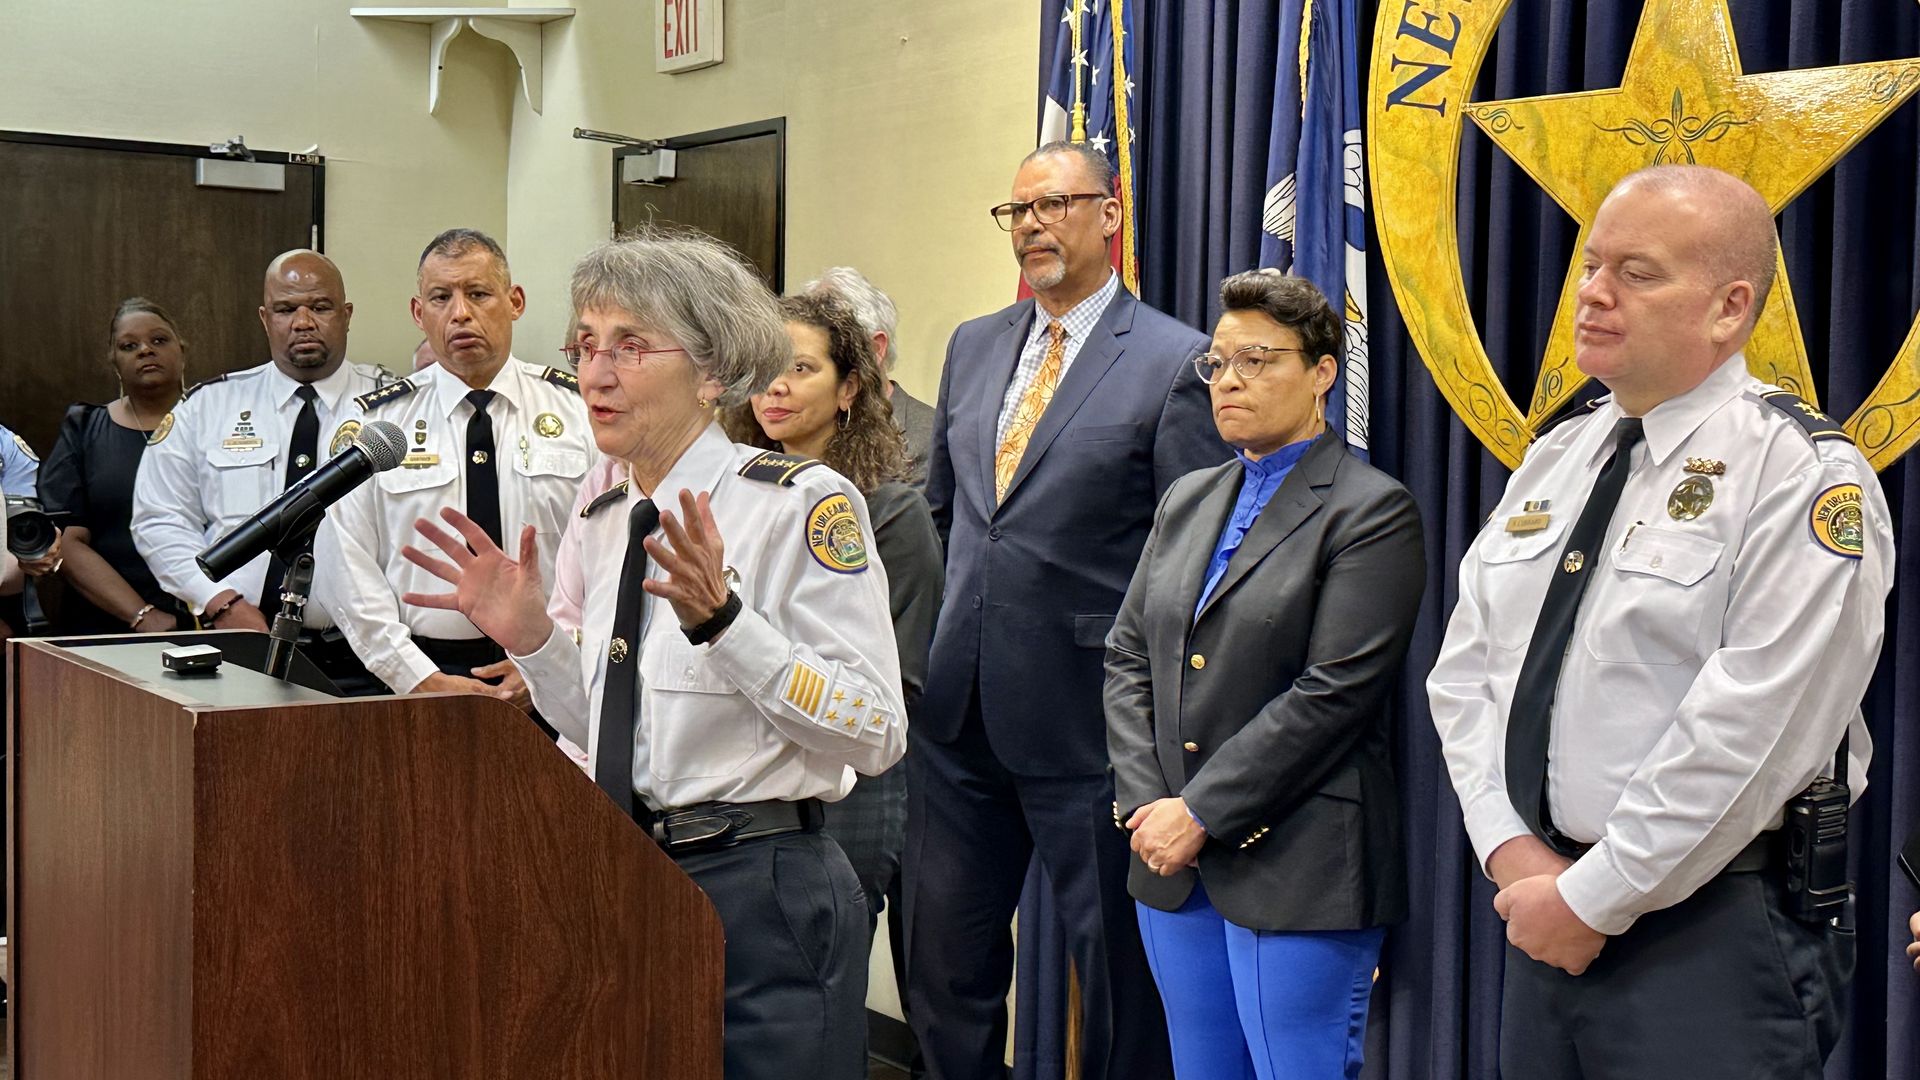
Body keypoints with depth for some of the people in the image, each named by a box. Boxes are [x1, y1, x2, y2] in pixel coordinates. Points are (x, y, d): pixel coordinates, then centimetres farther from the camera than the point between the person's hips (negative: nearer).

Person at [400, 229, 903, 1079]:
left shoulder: (804, 505, -13)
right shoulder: (602, 516, 8)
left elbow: (874, 735, -19)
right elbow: (607, 727, 12)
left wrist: (719, 619, -27)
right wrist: (528, 633, -4)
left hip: (762, 897, -6)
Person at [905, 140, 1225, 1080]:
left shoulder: (1175, 362, -8)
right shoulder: (972, 347, 11)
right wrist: (949, 636, 13)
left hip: (1087, 720, -6)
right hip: (960, 712, 6)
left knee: (1118, 969, 8)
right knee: (944, 964, 15)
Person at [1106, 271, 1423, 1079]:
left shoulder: (1373, 513, -7)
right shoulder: (1187, 501, 15)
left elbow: (1335, 693, -15)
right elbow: (1127, 658, 11)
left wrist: (1201, 814, -15)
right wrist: (1146, 804, -3)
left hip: (1296, 871, -6)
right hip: (1171, 862, 7)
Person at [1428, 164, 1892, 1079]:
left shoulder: (1802, 479, -12)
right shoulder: (1556, 459, 10)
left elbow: (1745, 736, -19)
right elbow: (1465, 670, 8)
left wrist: (1593, 899, -15)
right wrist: (1512, 851, -5)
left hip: (1713, 937, -6)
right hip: (1547, 918, 6)